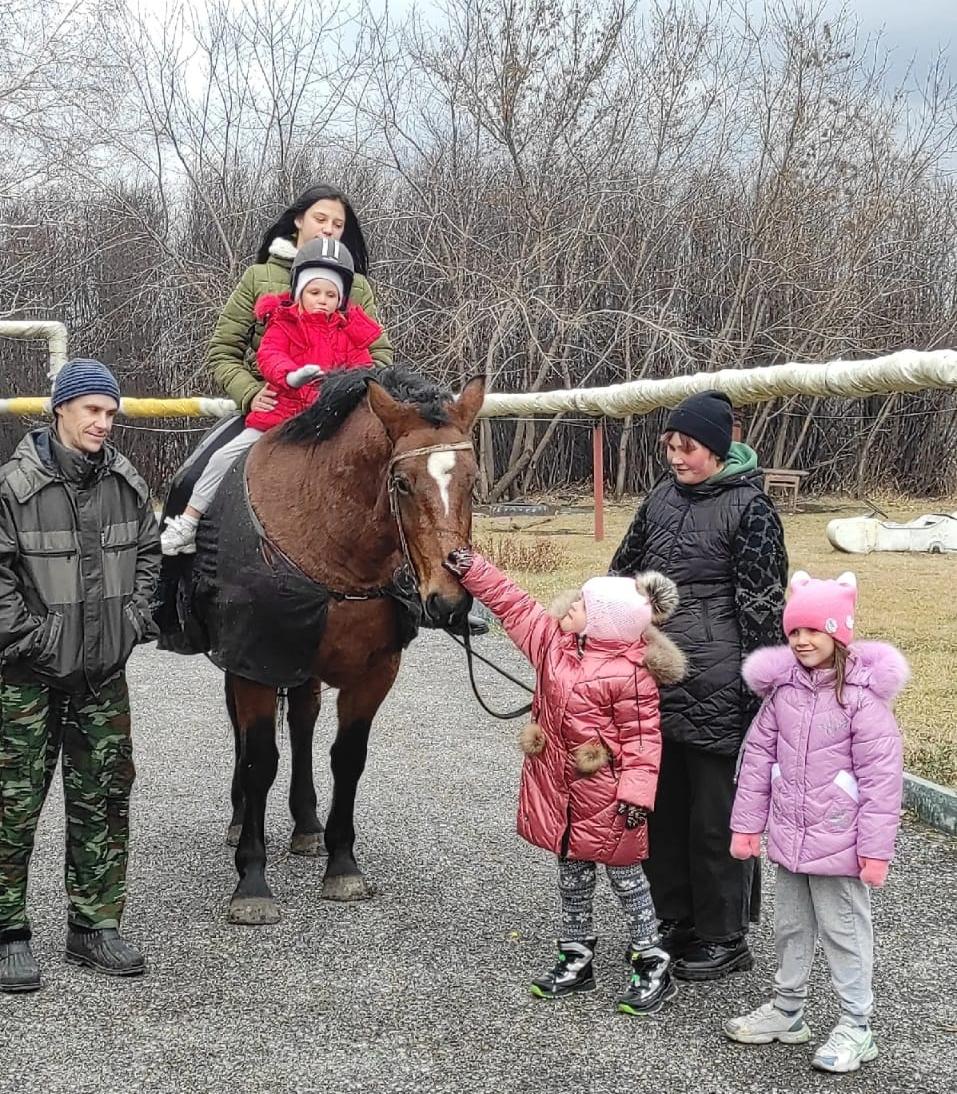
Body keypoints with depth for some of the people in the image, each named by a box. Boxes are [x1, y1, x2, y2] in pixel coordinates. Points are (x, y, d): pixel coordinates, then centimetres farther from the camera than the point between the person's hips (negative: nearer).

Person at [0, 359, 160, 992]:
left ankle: (95, 926, 23)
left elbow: (148, 552, 16)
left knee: (105, 797, 11)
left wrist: (136, 617, 5)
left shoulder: (126, 482, 5)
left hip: (104, 671, 5)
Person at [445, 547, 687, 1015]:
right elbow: (513, 604, 8)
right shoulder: (552, 640, 0)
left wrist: (637, 792, -23)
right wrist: (471, 568, 5)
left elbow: (641, 737, -18)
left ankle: (652, 966, 16)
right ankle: (576, 959, 29)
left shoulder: (627, 673, -20)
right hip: (557, 784, 7)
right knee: (572, 872, 17)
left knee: (624, 873, 4)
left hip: (604, 792, -7)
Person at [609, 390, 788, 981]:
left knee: (715, 815, 3)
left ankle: (725, 938, 16)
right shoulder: (663, 497, 10)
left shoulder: (749, 507, -9)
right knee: (661, 807, 14)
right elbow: (624, 572, 19)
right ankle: (676, 922, 29)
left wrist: (759, 690, -12)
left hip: (716, 684, -7)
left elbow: (762, 605, -10)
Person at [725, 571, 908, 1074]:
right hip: (789, 836, 6)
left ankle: (856, 1027, 19)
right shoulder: (783, 686, 1)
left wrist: (876, 848, -14)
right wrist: (746, 823, 7)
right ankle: (787, 1010, 35)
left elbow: (881, 777, -15)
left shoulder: (862, 694, -16)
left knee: (843, 930, 5)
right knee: (789, 925, 19)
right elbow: (758, 756, 7)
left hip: (839, 841, -6)